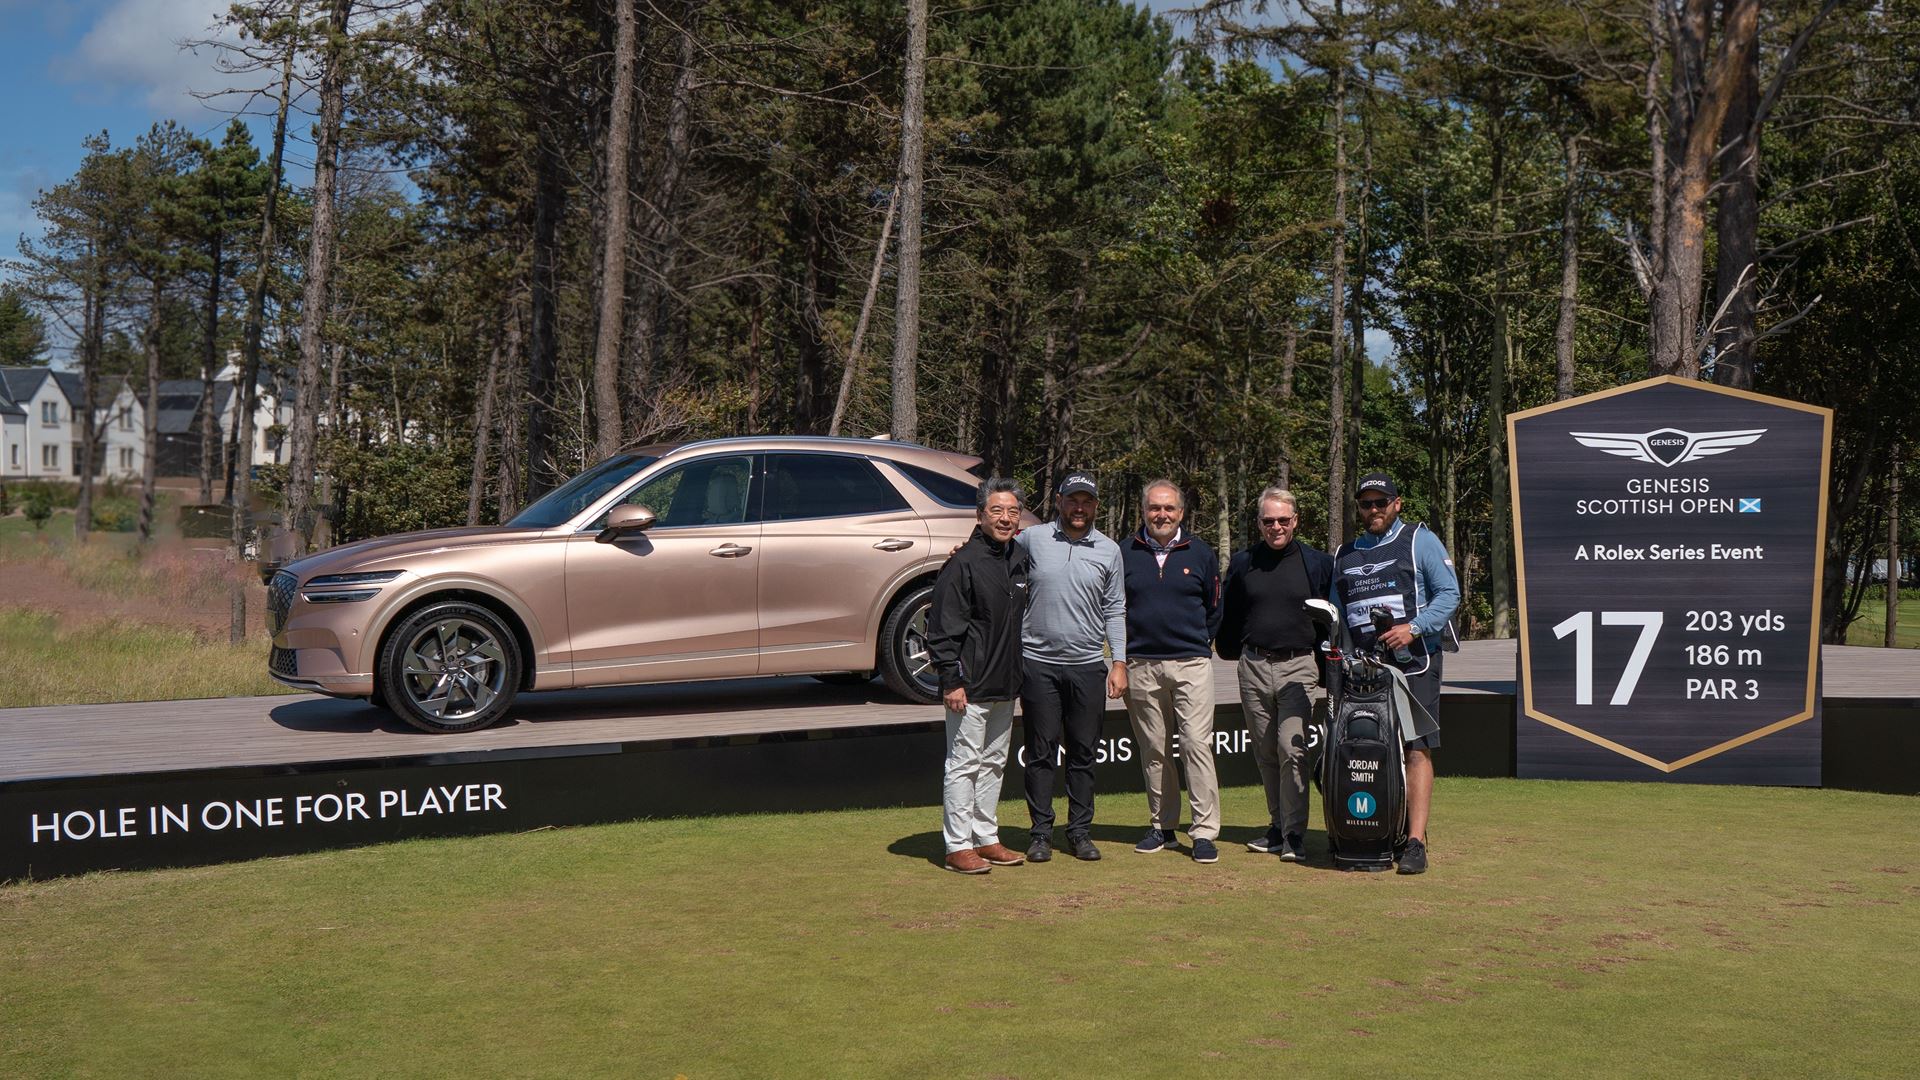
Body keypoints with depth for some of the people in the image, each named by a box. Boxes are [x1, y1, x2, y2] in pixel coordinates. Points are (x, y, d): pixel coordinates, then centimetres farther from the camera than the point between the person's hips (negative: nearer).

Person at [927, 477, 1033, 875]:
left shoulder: (1020, 559, 10)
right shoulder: (964, 563, -13)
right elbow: (943, 628, -15)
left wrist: (1016, 674, 17)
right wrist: (952, 681, -18)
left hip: (1005, 686, 8)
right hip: (970, 686, -8)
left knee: (993, 763, 15)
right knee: (964, 764, -2)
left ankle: (986, 838, 25)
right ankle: (958, 847, 5)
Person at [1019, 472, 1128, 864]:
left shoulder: (1109, 551, 8)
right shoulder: (1031, 540, 2)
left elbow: (1115, 610, 10)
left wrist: (1119, 662, 5)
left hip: (1089, 666, 2)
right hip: (1039, 663, -1)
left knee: (1083, 753, 7)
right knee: (1041, 751, 3)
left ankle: (1080, 831, 16)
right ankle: (1041, 832, 11)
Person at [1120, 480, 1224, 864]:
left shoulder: (1200, 553, 6)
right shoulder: (1125, 553, 6)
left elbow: (1214, 608, 14)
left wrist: (1199, 642, 11)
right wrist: (1127, 646, 8)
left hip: (1191, 663, -1)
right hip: (1141, 666, 2)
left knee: (1197, 744, -8)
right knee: (1154, 750, 8)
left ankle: (1204, 832, -4)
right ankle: (1162, 826, 18)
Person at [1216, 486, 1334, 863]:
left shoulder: (1318, 563, 4)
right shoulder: (1242, 563, 10)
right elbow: (1227, 616, 21)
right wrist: (1232, 653, 18)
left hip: (1299, 668, -3)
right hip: (1253, 669, 3)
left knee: (1291, 750, -13)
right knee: (1266, 754, 8)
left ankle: (1294, 835, -8)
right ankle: (1278, 828, 19)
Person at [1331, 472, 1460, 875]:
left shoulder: (1420, 541, 7)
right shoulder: (1344, 554, 21)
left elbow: (1449, 593, -1)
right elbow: (1335, 612, 24)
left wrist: (1414, 628, -14)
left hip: (1413, 662, -5)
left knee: (1417, 750, -11)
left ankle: (1415, 841, -14)